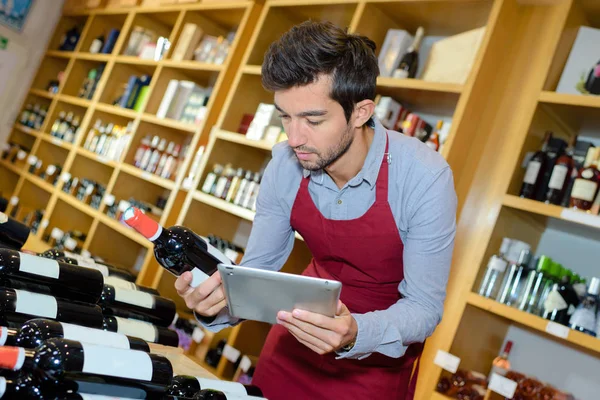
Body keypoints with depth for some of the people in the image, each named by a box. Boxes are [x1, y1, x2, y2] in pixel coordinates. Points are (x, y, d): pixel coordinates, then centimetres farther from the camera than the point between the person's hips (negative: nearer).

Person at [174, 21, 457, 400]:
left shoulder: (424, 178, -28)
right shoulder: (285, 166, -17)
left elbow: (424, 308, -22)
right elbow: (257, 268, -8)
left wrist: (354, 335, -41)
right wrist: (218, 302, -30)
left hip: (381, 352, -3)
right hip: (300, 334, 4)